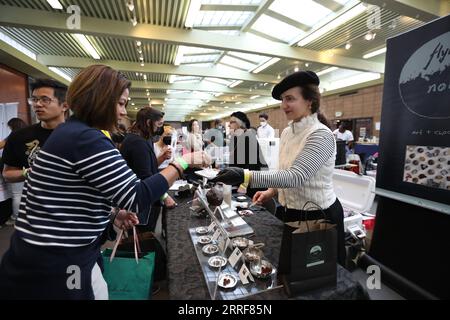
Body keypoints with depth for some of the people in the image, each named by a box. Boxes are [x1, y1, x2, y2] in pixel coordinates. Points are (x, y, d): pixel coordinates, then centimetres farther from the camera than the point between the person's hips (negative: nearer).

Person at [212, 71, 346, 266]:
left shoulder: (321, 135, -22)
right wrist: (272, 191, -4)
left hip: (319, 216, -7)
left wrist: (245, 176, -40)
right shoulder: (287, 132, 2)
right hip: (291, 212, 7)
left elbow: (296, 176, -33)